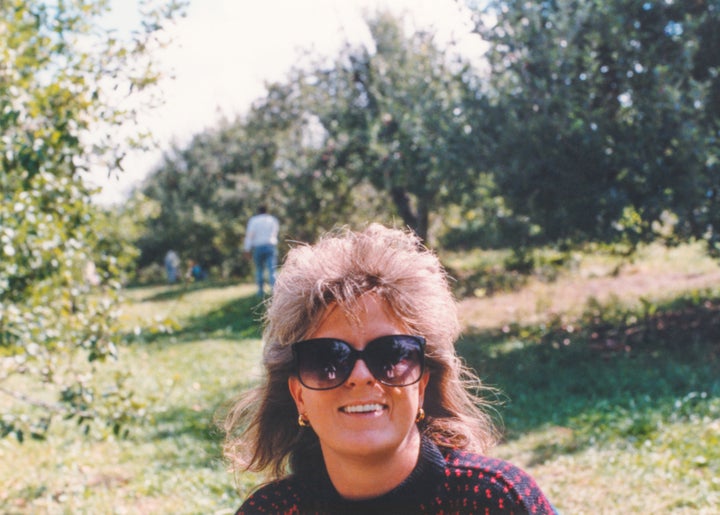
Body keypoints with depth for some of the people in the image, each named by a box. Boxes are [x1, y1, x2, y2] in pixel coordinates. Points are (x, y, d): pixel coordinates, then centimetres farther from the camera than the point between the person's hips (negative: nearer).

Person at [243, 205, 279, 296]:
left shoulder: (253, 220, 3)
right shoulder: (273, 220, 11)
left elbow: (249, 235, -4)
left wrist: (247, 249, -3)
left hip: (258, 247, -1)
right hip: (271, 246, 1)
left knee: (259, 269, 12)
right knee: (271, 269, -8)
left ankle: (261, 290, 13)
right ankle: (273, 287, -25)